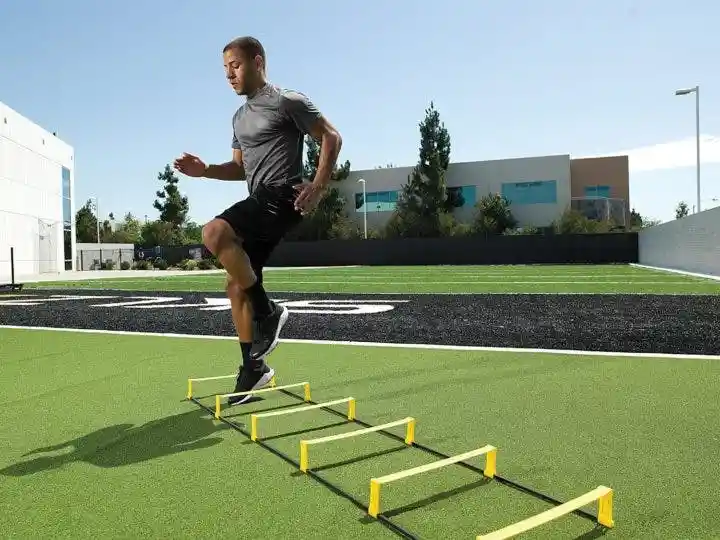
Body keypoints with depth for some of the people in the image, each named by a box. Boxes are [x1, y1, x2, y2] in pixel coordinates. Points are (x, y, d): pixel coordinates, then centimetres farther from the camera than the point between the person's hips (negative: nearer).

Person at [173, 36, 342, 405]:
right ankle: (253, 366, 17)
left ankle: (267, 311, -15)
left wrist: (318, 186, -17)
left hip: (282, 197, -9)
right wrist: (204, 170, 8)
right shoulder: (240, 117, 22)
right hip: (259, 201, 9)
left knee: (214, 233, -30)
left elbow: (331, 137, -5)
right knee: (236, 285, 5)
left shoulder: (288, 101, -2)